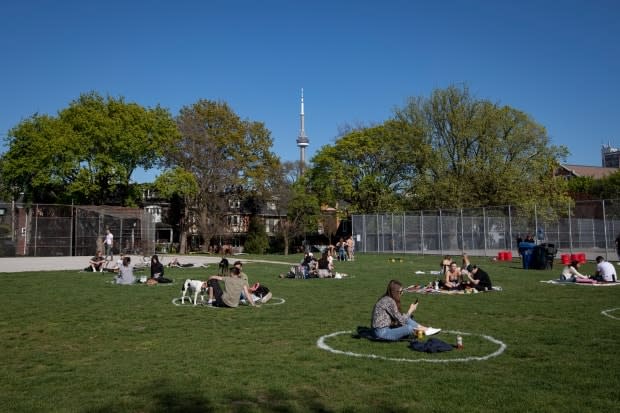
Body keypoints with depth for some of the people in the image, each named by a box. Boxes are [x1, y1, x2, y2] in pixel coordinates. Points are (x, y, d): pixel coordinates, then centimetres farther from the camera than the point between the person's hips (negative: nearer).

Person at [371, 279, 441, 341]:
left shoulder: (387, 299, 9)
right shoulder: (389, 301, -19)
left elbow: (398, 317, 9)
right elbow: (401, 320, -14)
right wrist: (411, 310, -2)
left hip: (386, 328, 10)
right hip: (382, 332, -10)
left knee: (407, 319, 9)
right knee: (409, 328, -22)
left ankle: (426, 329, 7)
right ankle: (425, 330, 4)